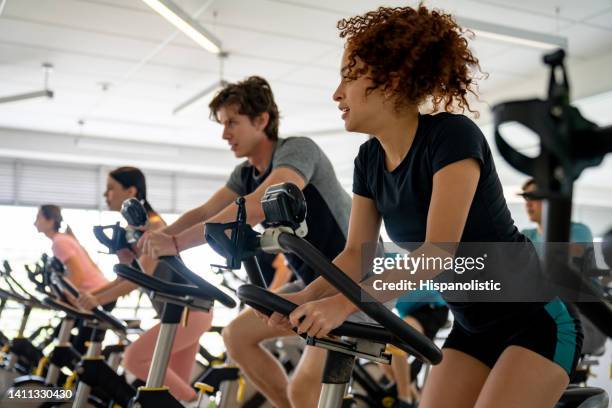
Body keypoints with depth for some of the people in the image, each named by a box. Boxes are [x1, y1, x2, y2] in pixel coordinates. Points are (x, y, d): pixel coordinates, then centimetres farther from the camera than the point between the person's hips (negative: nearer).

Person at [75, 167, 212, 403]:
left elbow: (143, 276, -26)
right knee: (177, 385, 9)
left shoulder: (153, 226, -16)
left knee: (134, 358, -15)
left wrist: (98, 299, -26)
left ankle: (192, 401, -6)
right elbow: (126, 277, 14)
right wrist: (91, 294, 3)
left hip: (189, 310, -9)